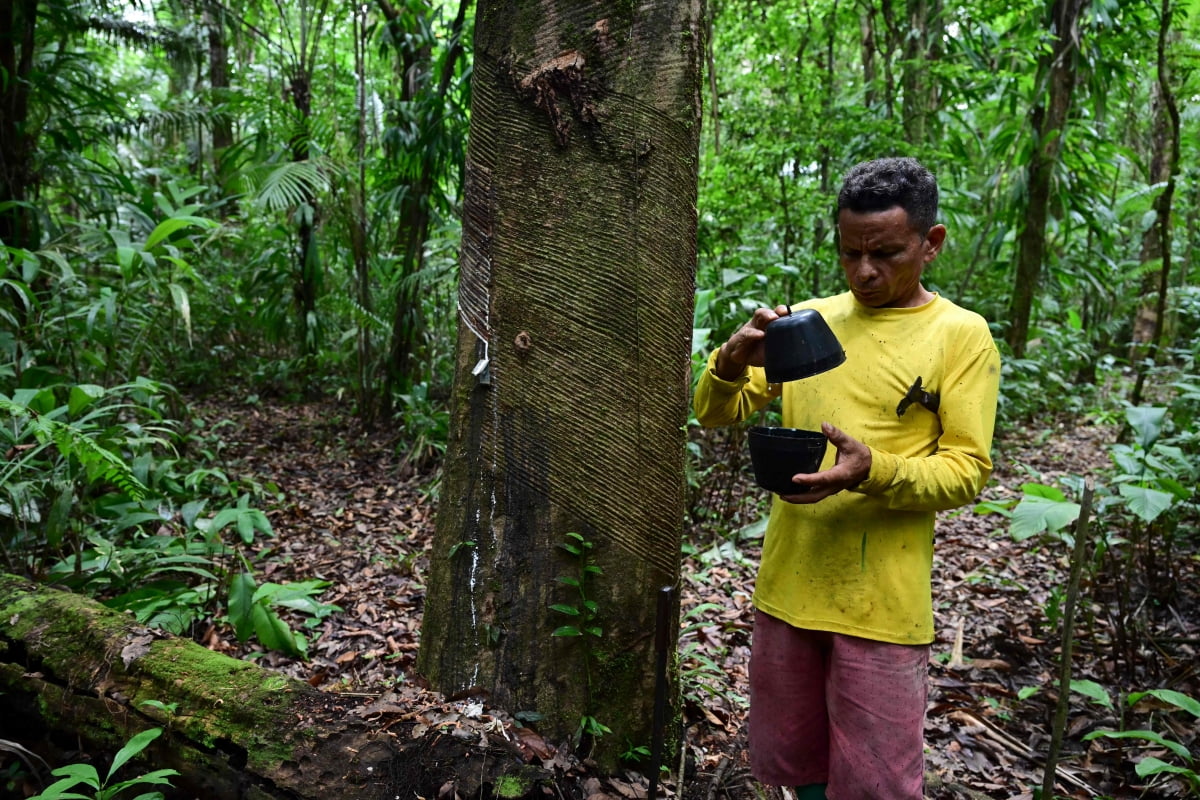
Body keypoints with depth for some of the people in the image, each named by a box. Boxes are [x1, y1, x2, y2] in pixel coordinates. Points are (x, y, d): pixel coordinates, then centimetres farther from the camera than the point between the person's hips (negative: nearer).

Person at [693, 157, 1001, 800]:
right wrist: (733, 363, -16)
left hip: (881, 603, -4)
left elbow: (966, 470, -8)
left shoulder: (960, 335, -4)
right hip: (786, 586, 4)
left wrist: (873, 471, -26)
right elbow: (715, 414, 7)